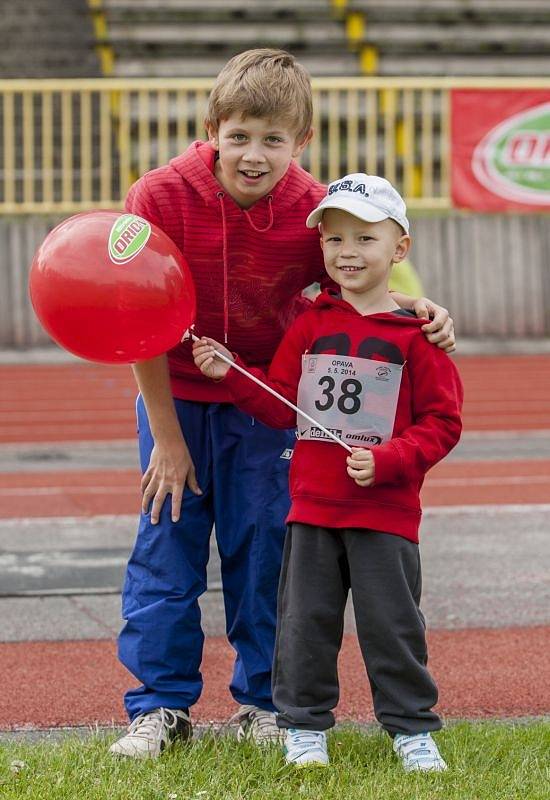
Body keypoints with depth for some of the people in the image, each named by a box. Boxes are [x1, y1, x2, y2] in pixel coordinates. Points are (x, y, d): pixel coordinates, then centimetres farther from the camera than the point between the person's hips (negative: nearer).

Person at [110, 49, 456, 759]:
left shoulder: (313, 209, -18)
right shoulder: (162, 196, -22)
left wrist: (420, 313, -25)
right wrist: (167, 438, -14)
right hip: (176, 394, -1)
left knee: (265, 550, 4)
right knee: (166, 547, 2)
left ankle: (265, 702, 19)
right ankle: (160, 706, 13)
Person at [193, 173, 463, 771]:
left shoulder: (415, 335, -5)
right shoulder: (310, 325, 6)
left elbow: (442, 423, -5)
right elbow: (281, 407, 9)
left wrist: (386, 460, -17)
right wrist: (229, 376, -4)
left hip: (386, 510, -3)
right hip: (312, 503, 3)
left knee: (392, 620, 2)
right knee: (305, 619, 8)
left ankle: (410, 727, 15)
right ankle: (304, 725, 20)